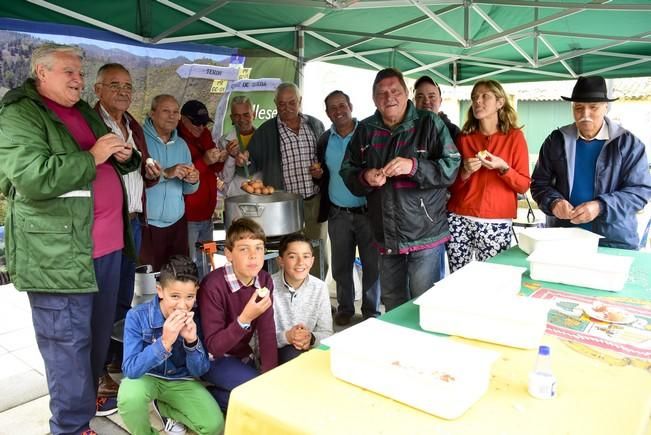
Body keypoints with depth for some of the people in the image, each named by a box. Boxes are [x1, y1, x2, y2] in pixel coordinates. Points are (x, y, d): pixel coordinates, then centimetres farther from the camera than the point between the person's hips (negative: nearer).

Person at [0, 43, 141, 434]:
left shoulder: (85, 112, 18)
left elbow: (114, 165, 29)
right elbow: (32, 178, -24)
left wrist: (124, 156, 5)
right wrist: (92, 157, -16)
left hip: (107, 243, 9)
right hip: (60, 251, -8)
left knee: (100, 330, 19)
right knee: (69, 339, 1)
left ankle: (88, 395, 39)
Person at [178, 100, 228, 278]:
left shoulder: (204, 135, 11)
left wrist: (219, 160, -1)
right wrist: (204, 161, -24)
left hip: (206, 213, 7)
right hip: (187, 216, -7)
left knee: (205, 263, 14)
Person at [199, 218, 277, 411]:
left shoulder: (264, 281, -8)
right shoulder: (213, 286, -26)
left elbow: (267, 333, -10)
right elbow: (213, 346, -25)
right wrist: (245, 319, -39)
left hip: (242, 356, 6)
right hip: (212, 359, -6)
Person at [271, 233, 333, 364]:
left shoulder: (320, 288, -3)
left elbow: (326, 333, 0)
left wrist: (311, 338, -22)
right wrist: (286, 337, -31)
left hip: (308, 349, 3)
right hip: (273, 352, -3)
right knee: (292, 354, -33)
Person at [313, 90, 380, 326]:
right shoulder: (324, 140, 8)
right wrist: (318, 174, -2)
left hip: (367, 211, -3)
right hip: (338, 215, 4)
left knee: (372, 264, 5)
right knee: (341, 266, 12)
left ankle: (371, 311, 20)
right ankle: (345, 308, 27)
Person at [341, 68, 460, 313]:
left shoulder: (430, 123, -4)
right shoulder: (365, 130, 8)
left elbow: (451, 167, -10)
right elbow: (347, 171, 11)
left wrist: (414, 166, -24)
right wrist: (365, 178, -10)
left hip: (425, 235, -4)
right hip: (386, 236, 5)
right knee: (392, 303, 19)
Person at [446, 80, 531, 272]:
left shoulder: (514, 136, 3)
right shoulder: (463, 137, 8)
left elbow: (524, 185, 1)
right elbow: (451, 185, 10)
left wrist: (503, 167, -15)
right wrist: (465, 172, -9)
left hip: (495, 224, -2)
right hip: (459, 220, 2)